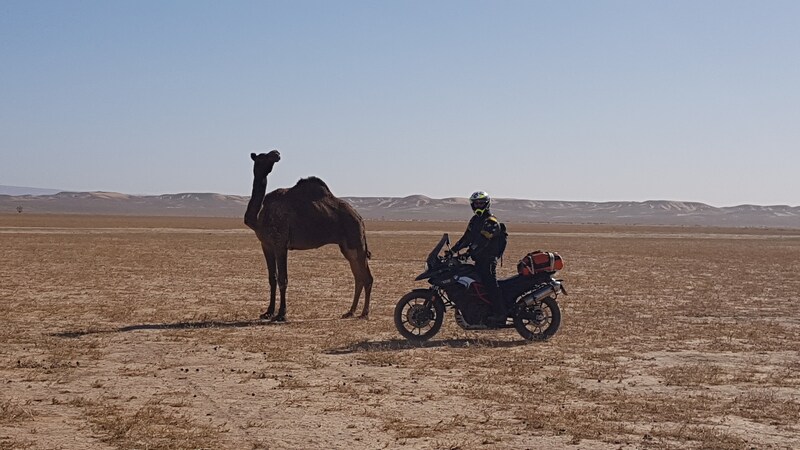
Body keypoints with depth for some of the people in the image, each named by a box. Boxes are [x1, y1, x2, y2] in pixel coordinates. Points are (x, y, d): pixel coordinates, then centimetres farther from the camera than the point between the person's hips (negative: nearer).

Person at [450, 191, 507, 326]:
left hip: (488, 260, -10)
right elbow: (467, 238, 22)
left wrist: (468, 253, -31)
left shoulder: (491, 222, -13)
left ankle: (500, 314, -18)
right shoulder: (475, 220, 18)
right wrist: (453, 250, 10)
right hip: (479, 260, 10)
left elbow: (483, 241, -24)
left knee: (491, 285, -15)